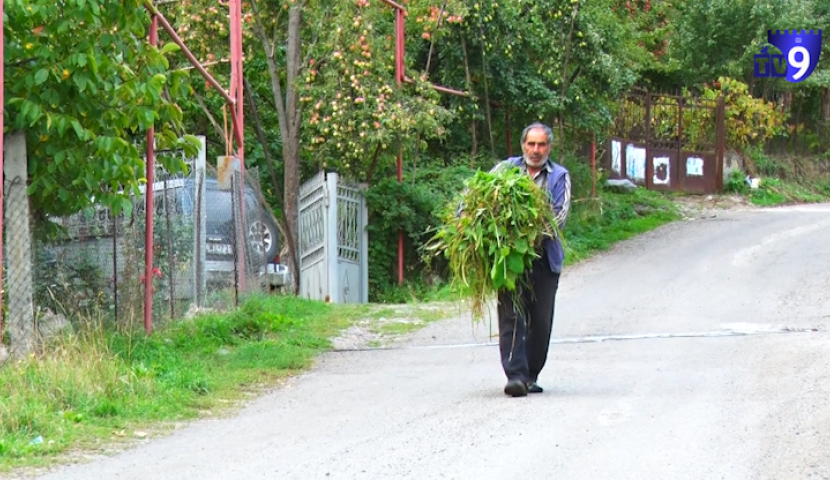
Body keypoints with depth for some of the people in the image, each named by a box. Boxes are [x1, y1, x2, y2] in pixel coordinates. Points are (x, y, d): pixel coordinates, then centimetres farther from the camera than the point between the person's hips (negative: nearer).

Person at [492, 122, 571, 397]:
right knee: (512, 315, -10)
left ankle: (531, 375, 17)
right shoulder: (507, 169, 12)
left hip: (544, 257, 1)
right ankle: (516, 375, -15)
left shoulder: (559, 177, 9)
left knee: (541, 320, 5)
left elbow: (560, 216, -2)